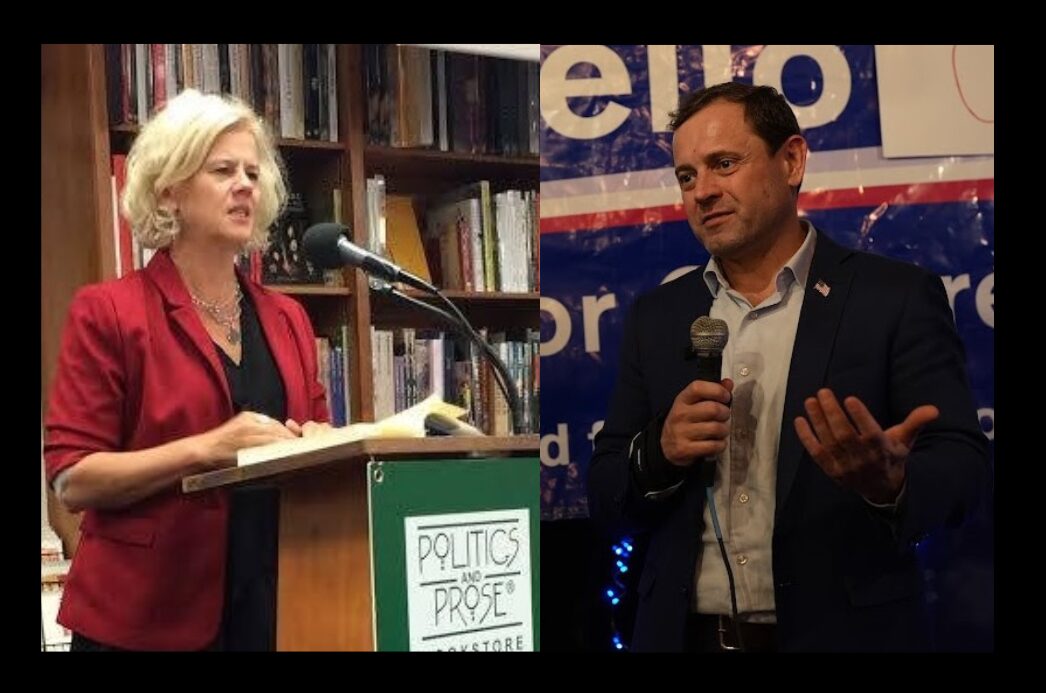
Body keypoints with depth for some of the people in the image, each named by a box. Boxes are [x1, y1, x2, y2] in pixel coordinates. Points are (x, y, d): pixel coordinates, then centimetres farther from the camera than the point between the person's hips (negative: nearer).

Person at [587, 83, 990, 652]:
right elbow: (605, 499, 6)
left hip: (843, 635, -3)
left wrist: (892, 483, -30)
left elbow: (962, 465, -9)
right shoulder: (656, 318, 6)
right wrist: (659, 451, -14)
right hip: (687, 635, 3)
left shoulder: (895, 298, -4)